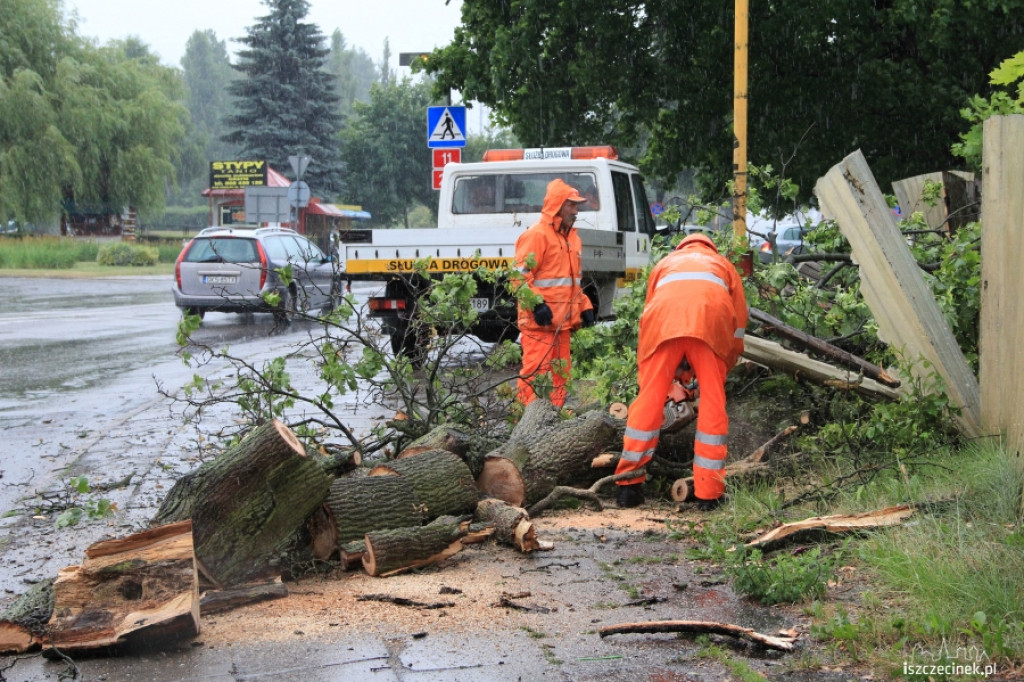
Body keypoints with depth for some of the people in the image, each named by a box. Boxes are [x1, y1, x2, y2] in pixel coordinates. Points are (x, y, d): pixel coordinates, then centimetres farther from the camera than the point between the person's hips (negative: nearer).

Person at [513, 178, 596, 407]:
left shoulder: (572, 237, 18)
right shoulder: (536, 235, -11)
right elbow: (521, 276, -16)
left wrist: (585, 306, 18)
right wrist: (536, 304, -24)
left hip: (562, 321, 9)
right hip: (539, 321, -9)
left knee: (560, 371, 12)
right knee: (536, 371, -11)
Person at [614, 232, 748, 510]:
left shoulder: (665, 263, 39)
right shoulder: (723, 265, 38)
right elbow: (739, 322, 30)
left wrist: (674, 373, 39)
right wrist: (725, 368, 39)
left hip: (664, 320, 1)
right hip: (712, 318, 0)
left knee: (649, 400, 5)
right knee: (713, 403, 5)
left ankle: (629, 485, 6)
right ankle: (709, 494, 2)